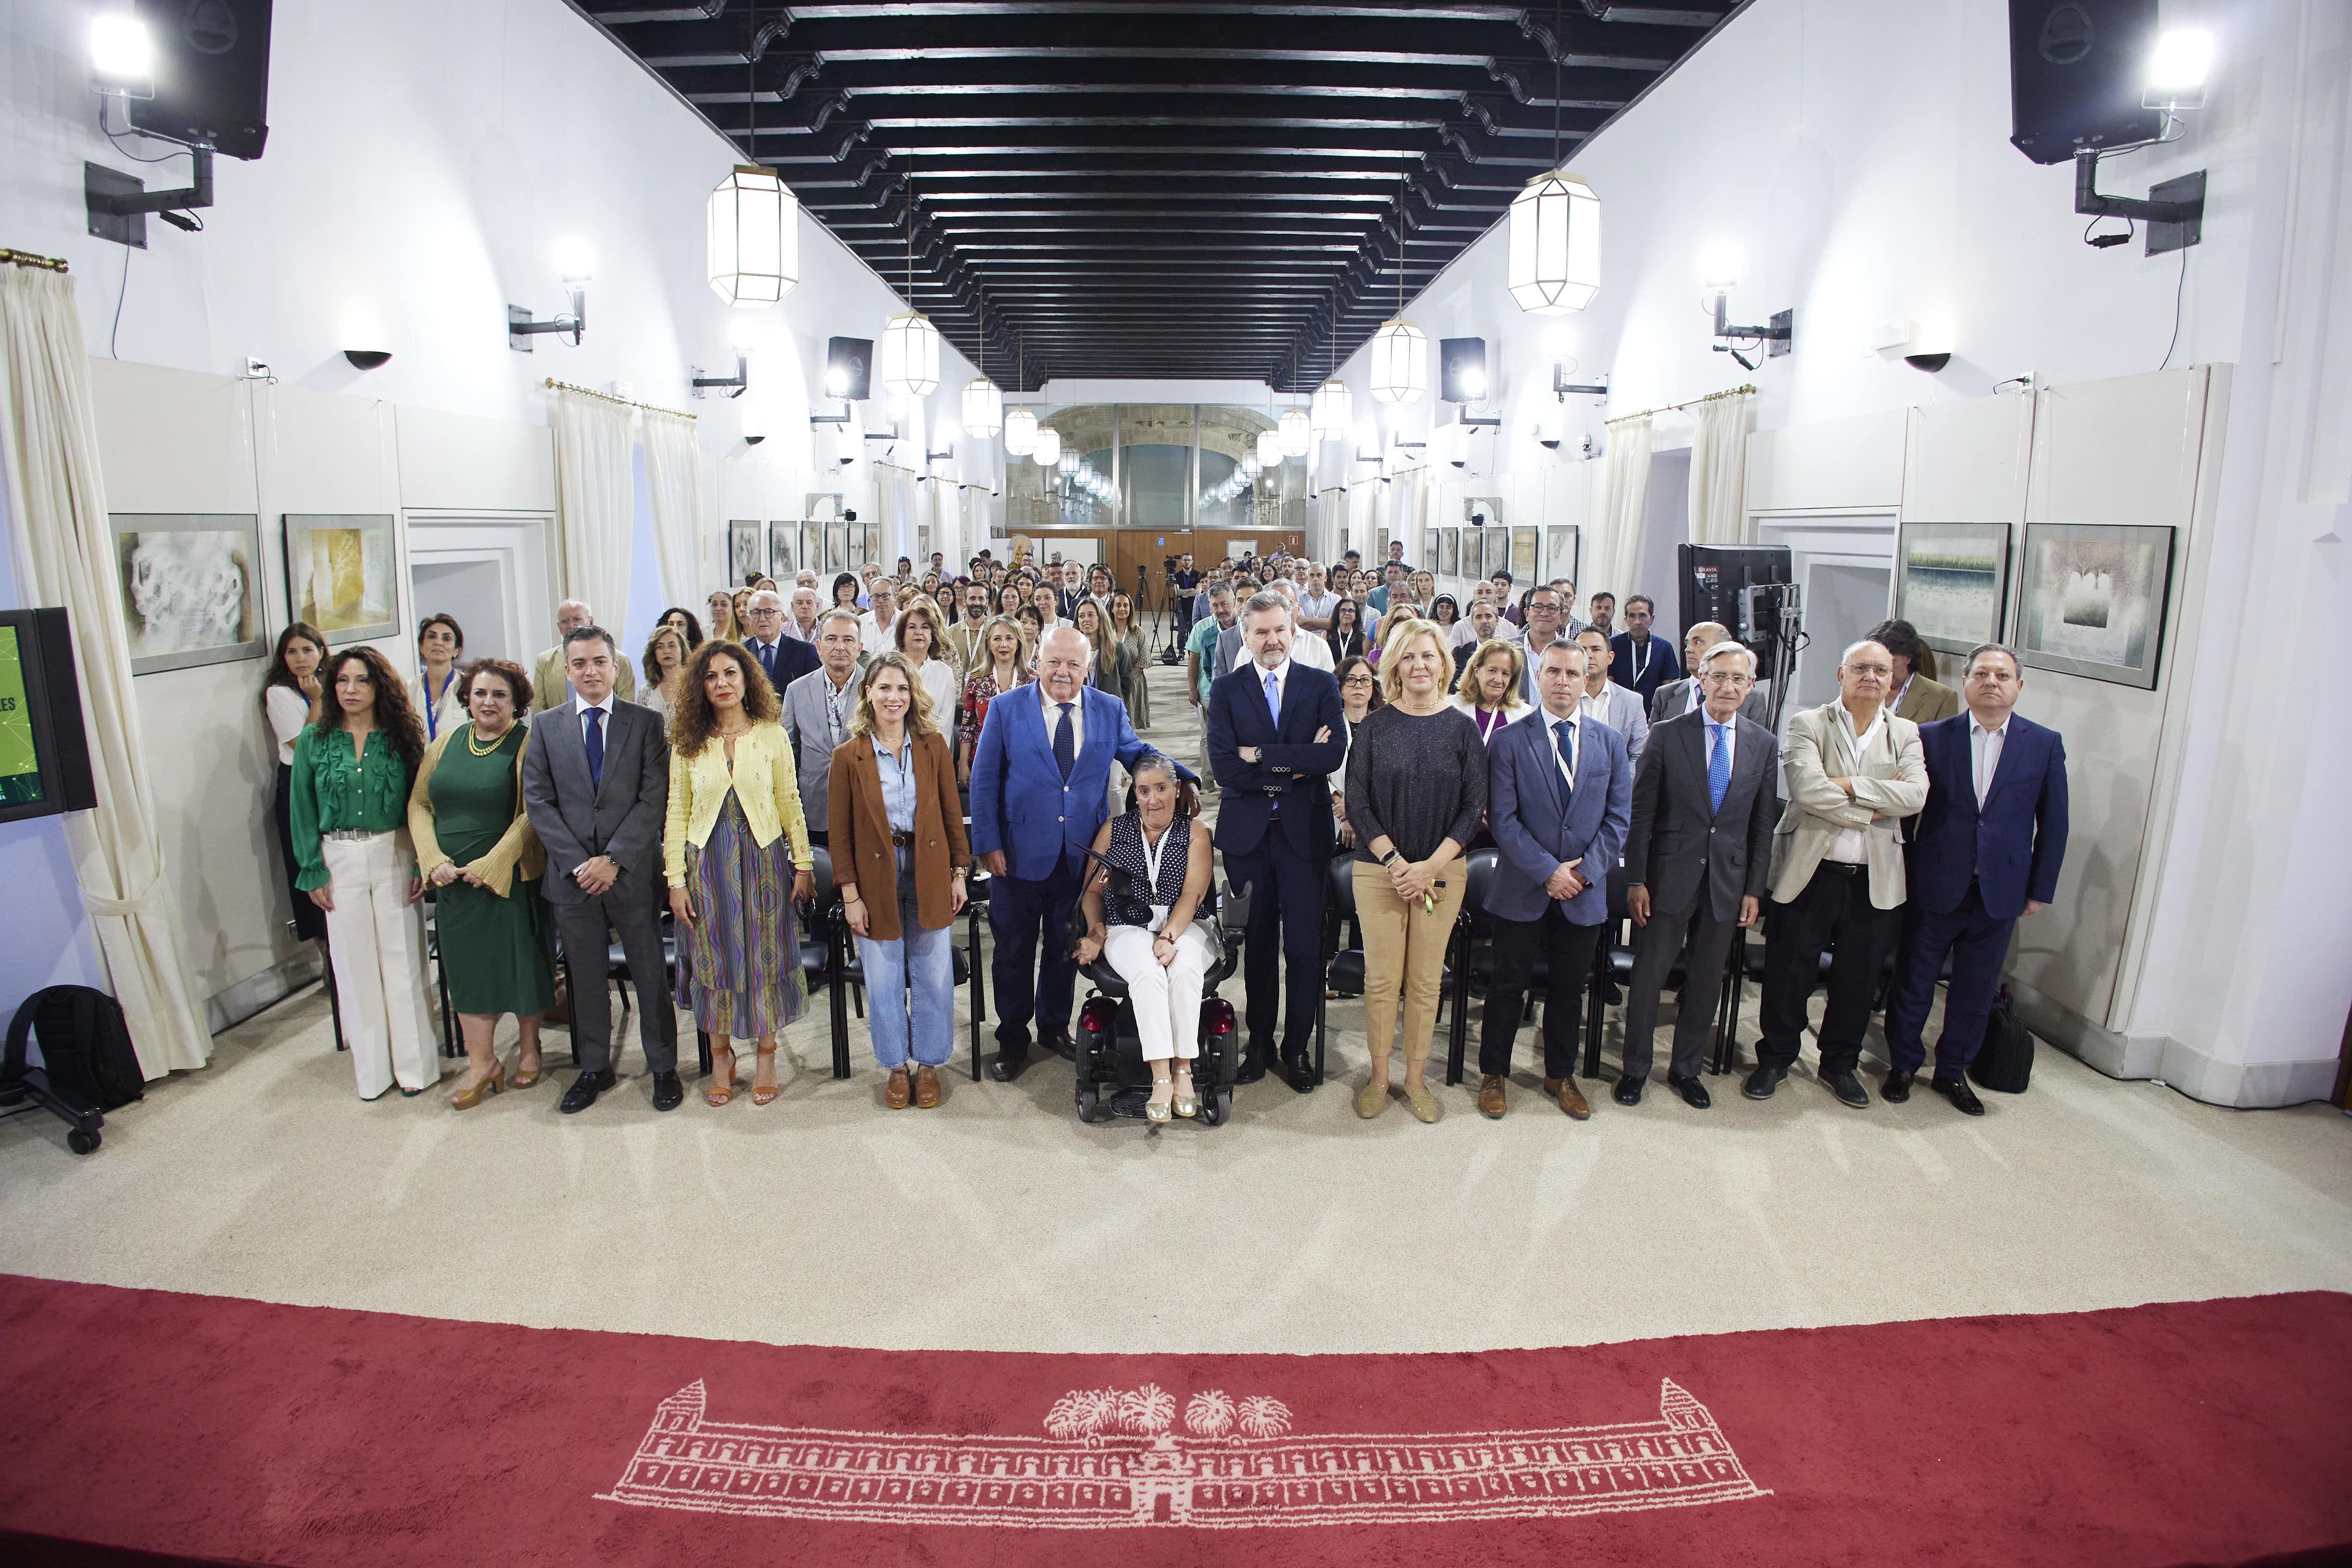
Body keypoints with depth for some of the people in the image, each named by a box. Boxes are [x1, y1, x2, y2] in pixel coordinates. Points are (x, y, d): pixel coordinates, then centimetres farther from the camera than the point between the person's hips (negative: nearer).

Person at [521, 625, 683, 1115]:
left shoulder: (645, 723, 0)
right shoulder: (546, 727, 7)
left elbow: (654, 798, -6)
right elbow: (538, 801, 2)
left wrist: (613, 859, -13)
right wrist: (579, 862, -9)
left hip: (632, 872, -2)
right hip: (571, 873, 2)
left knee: (650, 974, 5)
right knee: (586, 978, 12)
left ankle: (663, 1067, 19)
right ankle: (594, 1068, 27)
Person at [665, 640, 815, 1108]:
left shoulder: (771, 735, 0)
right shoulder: (688, 743, 2)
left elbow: (790, 804, 2)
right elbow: (676, 813, 2)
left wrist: (804, 864, 1)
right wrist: (676, 879, -3)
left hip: (762, 858, -1)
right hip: (707, 861, 1)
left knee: (765, 956, 5)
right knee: (714, 958, 7)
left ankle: (766, 1055, 21)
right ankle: (721, 1056, 24)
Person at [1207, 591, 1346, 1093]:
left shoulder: (1322, 686, 2)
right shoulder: (1226, 690, 2)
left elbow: (1334, 754, -13)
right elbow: (1223, 767, -10)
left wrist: (1260, 755, -15)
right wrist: (1293, 765, -13)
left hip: (1304, 831, 0)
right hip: (1247, 831, 1)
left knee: (1305, 947, 2)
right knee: (1257, 944, 11)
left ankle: (1297, 1047, 18)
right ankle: (1260, 1043, 25)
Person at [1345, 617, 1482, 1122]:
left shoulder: (1462, 729, 1)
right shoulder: (1374, 727, -1)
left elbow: (1474, 806, 0)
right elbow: (1358, 802, -3)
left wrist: (1430, 865, -10)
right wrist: (1394, 861, -13)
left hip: (1441, 870, 1)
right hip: (1378, 868, -1)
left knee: (1426, 981, 7)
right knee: (1382, 980, 3)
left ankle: (1415, 1079, 22)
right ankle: (1379, 1077, 19)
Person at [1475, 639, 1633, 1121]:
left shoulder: (1611, 744, 5)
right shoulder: (1510, 742, -5)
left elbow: (1619, 819, 2)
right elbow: (1503, 819, -10)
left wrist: (1584, 871, -9)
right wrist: (1549, 871, -16)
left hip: (1585, 893, 3)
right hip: (1523, 891, -3)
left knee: (1569, 986, 15)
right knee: (1509, 985, 9)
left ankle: (1560, 1076, 32)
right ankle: (1494, 1075, 25)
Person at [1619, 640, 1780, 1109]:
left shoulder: (1764, 744, 4)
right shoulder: (1667, 735, -5)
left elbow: (1763, 823, 7)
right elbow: (1641, 812, -5)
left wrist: (1755, 889, 3)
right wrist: (1635, 880, -8)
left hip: (1728, 881, 3)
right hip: (1670, 877, -3)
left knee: (1706, 980, 12)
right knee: (1648, 975, 4)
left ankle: (1686, 1068, 29)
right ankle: (1635, 1068, 21)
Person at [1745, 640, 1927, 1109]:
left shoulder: (1905, 734, 8)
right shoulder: (1808, 724, -2)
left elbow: (1915, 795, -9)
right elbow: (1809, 790, -18)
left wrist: (1849, 785, -17)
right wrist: (1873, 809, -13)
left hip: (1874, 878, 3)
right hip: (1810, 872, -3)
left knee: (1858, 980, 13)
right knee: (1790, 973, 6)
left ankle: (1840, 1064, 32)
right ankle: (1775, 1058, 25)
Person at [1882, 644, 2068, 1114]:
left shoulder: (2045, 745, 2)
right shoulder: (1930, 736, -2)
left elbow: (2053, 825, 5)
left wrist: (2041, 890, 3)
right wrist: (1903, 876, -8)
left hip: (1999, 893, 1)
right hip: (1934, 886, -1)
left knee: (1975, 991, 12)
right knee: (1913, 982, 9)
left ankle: (1952, 1072, 29)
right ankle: (1902, 1065, 26)